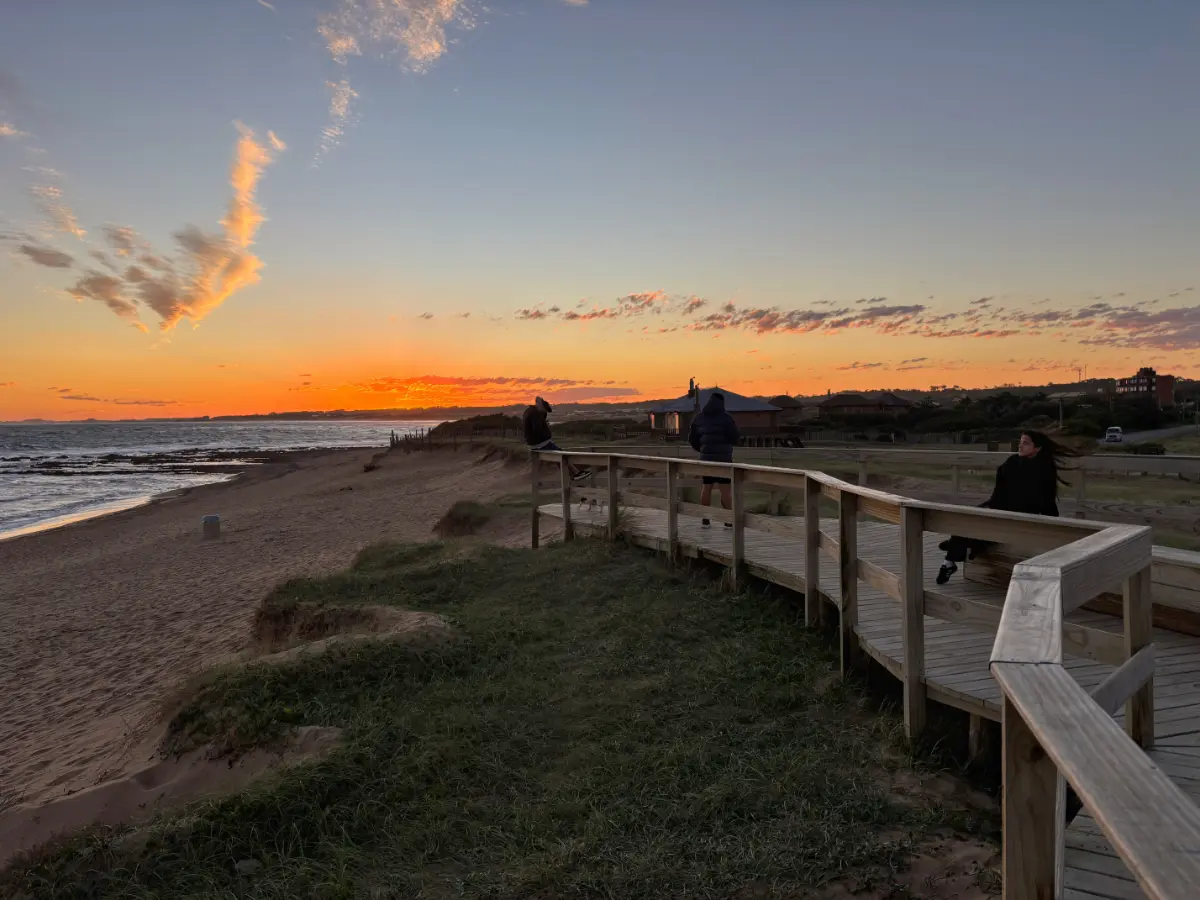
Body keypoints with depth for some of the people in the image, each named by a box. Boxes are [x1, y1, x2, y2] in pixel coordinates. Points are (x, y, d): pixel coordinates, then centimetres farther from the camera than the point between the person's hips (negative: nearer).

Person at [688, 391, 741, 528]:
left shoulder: (699, 418, 5)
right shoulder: (726, 417, -9)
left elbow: (692, 438, 10)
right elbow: (735, 437, -10)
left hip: (706, 457, 4)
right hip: (723, 457, -4)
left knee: (706, 487, 12)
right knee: (725, 489, -2)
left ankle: (704, 520, 12)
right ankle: (729, 521, -2)